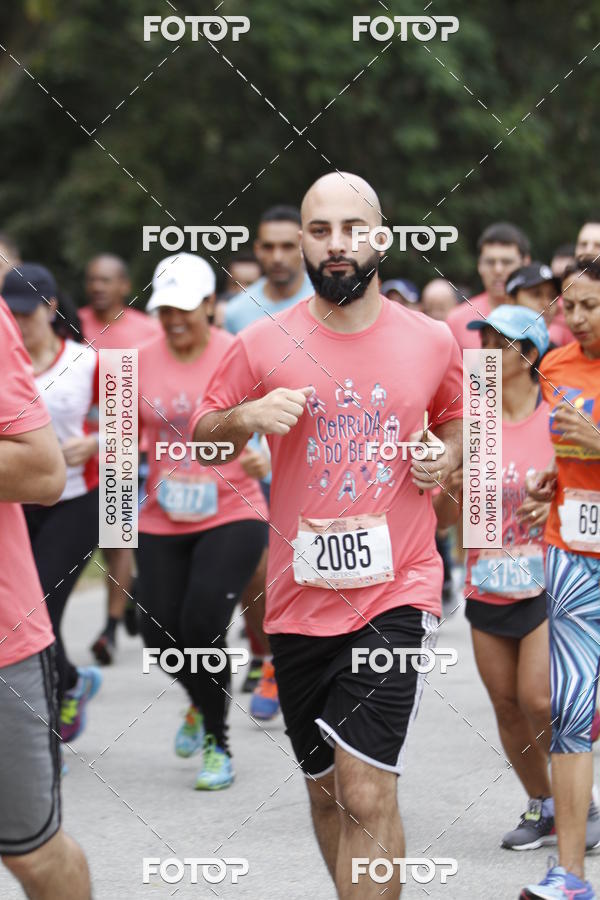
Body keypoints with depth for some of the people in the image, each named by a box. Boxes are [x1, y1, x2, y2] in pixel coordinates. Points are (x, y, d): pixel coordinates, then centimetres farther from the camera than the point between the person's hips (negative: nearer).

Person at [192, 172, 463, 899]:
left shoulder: (433, 342, 1)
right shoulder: (263, 345, -2)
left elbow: (457, 421, 20)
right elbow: (202, 436, 8)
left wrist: (447, 455, -2)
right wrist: (246, 415, -13)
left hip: (396, 590, -2)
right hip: (301, 596, 2)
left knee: (366, 795, -15)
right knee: (326, 789, 15)